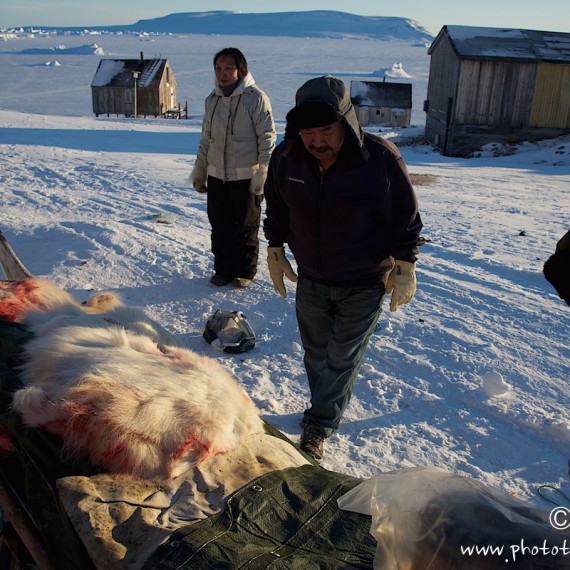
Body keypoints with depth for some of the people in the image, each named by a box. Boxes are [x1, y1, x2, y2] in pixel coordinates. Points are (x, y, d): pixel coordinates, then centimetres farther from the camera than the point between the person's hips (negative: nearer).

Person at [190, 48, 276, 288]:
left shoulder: (256, 97, -9)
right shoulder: (212, 99, 9)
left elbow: (267, 137, -10)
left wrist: (262, 173, -16)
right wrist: (199, 171, 17)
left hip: (246, 176, -5)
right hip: (216, 176, 5)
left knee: (245, 226, 7)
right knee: (220, 226, 12)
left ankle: (245, 271, 22)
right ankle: (223, 269, 27)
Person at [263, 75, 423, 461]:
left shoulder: (382, 158, -22)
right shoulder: (286, 157, -12)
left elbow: (406, 217, -9)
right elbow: (276, 208, 7)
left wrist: (404, 267, -7)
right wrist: (275, 250, 10)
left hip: (364, 284, -4)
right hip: (310, 278, 4)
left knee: (342, 359, 5)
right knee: (316, 352, 17)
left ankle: (317, 428, 18)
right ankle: (329, 410, 39)